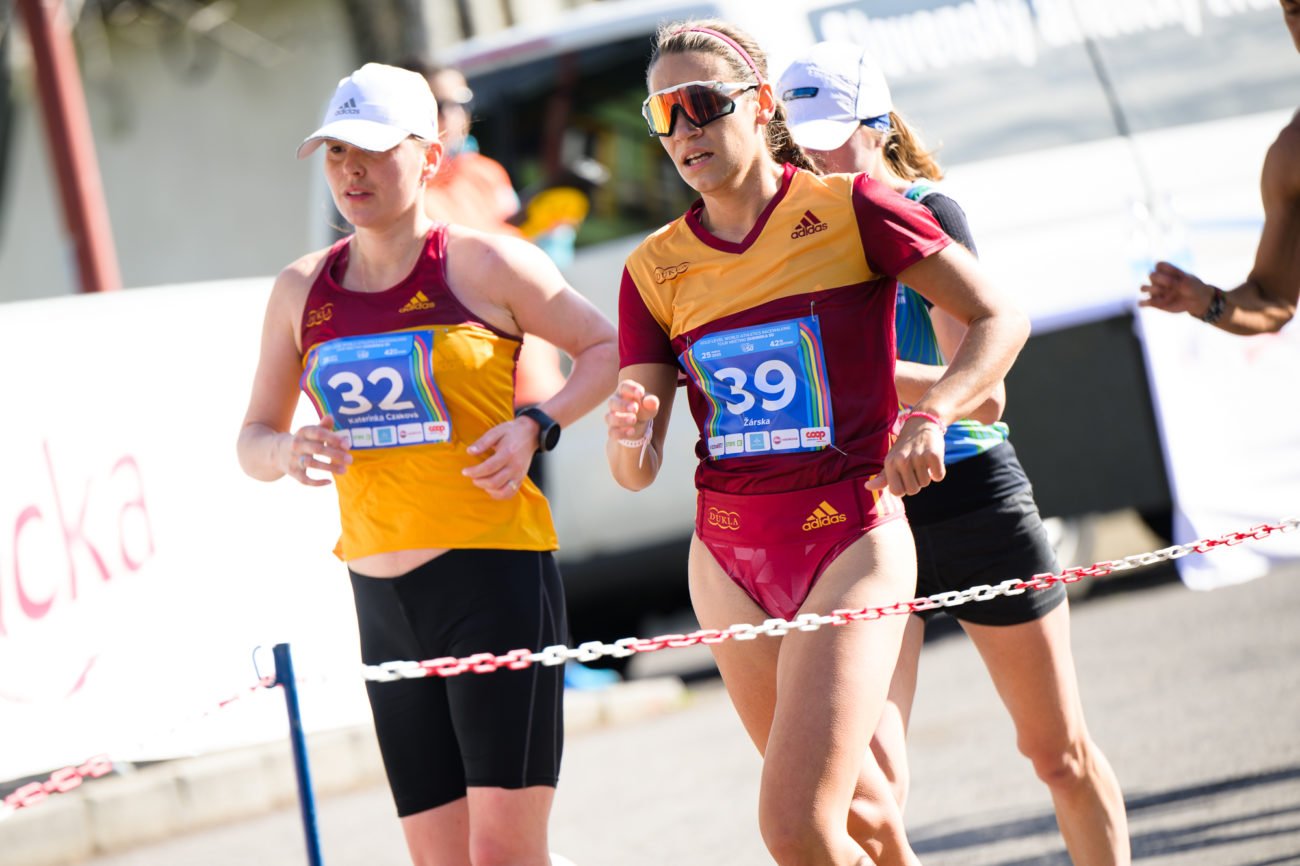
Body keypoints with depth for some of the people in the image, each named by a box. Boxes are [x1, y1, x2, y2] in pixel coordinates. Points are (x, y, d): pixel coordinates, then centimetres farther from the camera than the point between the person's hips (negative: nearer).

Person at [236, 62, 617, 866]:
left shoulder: (483, 264, -3)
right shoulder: (302, 291, 10)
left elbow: (608, 349, 4)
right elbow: (254, 440, 16)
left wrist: (537, 428, -12)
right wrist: (289, 453, -8)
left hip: (495, 571, -5)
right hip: (382, 594, 5)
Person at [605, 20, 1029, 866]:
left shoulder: (851, 211, -6)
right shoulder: (656, 268, 5)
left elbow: (1001, 319, -4)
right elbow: (638, 469, 1)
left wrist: (929, 416, -21)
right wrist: (630, 436, -23)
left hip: (851, 542, -5)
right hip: (730, 558, 5)